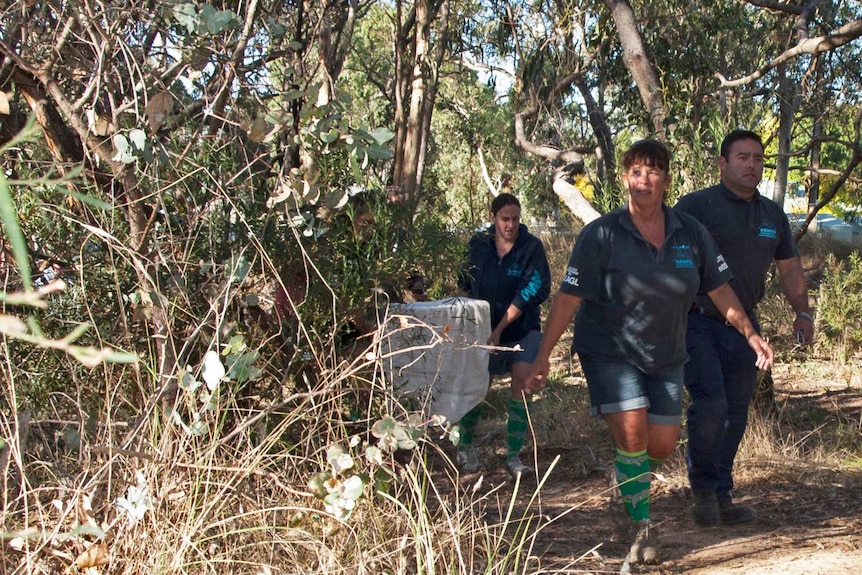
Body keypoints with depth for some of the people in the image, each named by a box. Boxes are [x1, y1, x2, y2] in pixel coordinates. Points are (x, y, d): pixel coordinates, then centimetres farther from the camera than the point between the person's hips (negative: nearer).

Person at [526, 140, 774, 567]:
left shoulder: (691, 233, -3)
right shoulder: (601, 235, -15)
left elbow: (719, 290, 7)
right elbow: (569, 297, -15)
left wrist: (750, 334, 5)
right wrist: (543, 356, -18)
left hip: (665, 356, 4)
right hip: (609, 352, -4)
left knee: (663, 445, 7)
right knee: (633, 436, -16)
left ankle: (627, 476, 42)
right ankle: (641, 529, 2)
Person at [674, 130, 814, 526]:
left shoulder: (772, 215, 13)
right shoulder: (695, 206, -6)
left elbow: (789, 268, 23)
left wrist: (803, 313, 11)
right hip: (697, 324, -6)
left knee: (735, 414, 8)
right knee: (710, 405, -17)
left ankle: (722, 497, 19)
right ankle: (703, 487, 5)